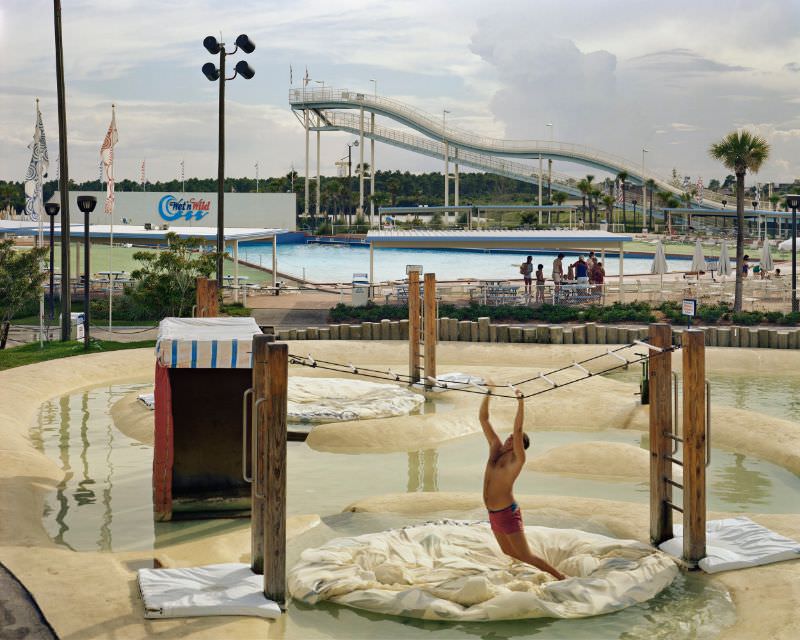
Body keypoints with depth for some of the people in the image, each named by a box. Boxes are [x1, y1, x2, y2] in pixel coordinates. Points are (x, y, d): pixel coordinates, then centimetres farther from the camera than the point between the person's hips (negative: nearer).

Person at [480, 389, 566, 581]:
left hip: (508, 514, -8)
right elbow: (483, 418, 7)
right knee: (509, 553, 18)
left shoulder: (517, 459, -11)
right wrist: (488, 394, 1)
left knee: (526, 556, -6)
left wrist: (520, 401, -27)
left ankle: (561, 577, 4)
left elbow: (518, 429, -25)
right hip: (493, 514, 8)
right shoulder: (496, 449, 7)